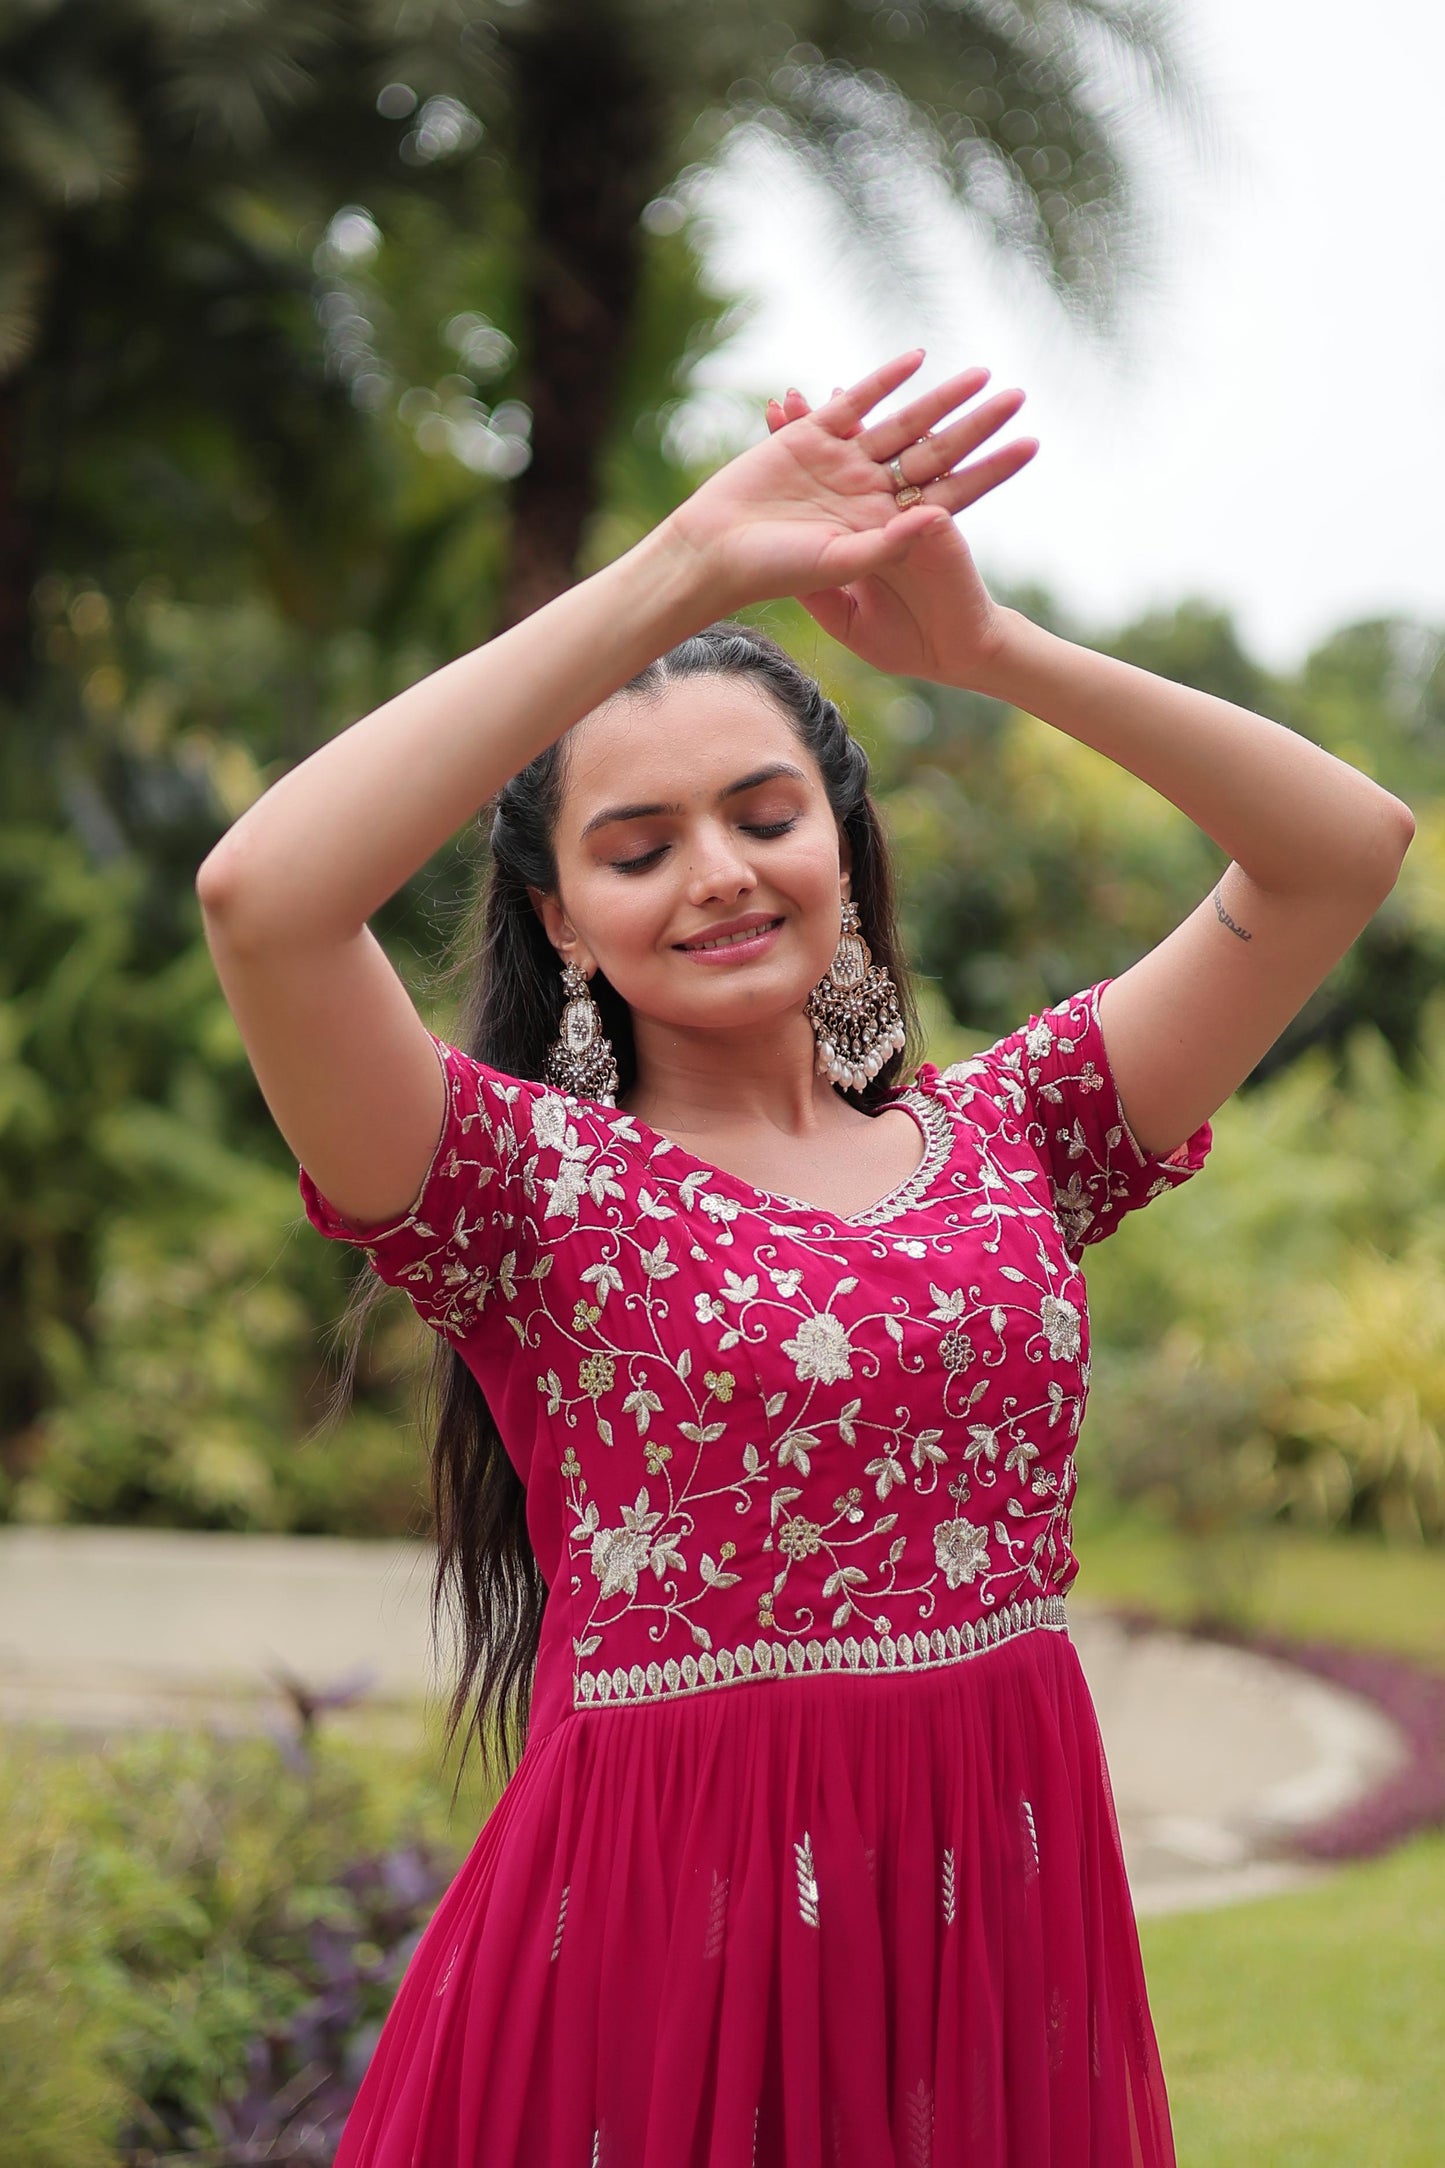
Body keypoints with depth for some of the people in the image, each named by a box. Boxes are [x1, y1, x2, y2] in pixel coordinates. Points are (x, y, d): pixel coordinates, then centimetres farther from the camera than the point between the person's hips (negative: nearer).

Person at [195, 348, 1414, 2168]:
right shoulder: (527, 1181, -3)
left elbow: (1344, 849, 4)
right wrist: (681, 576, -19)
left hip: (1003, 1934, 4)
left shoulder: (1004, 1133, 9)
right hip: (659, 1933, -3)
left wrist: (983, 645, -7)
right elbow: (261, 896, -21)